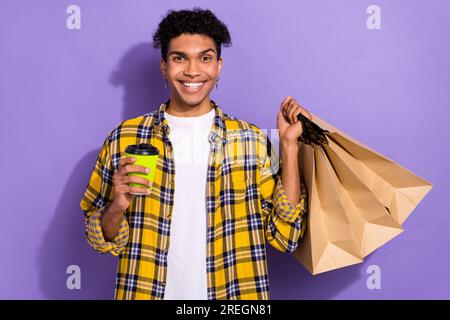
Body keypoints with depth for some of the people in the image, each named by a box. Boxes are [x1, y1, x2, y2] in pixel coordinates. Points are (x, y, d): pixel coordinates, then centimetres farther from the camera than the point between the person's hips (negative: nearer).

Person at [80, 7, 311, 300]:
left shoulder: (253, 141, -6)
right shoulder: (124, 138, -6)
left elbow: (285, 237, -10)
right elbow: (102, 240, 0)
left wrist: (289, 144, -14)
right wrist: (117, 206, -21)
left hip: (231, 295, 0)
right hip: (147, 292, 0)